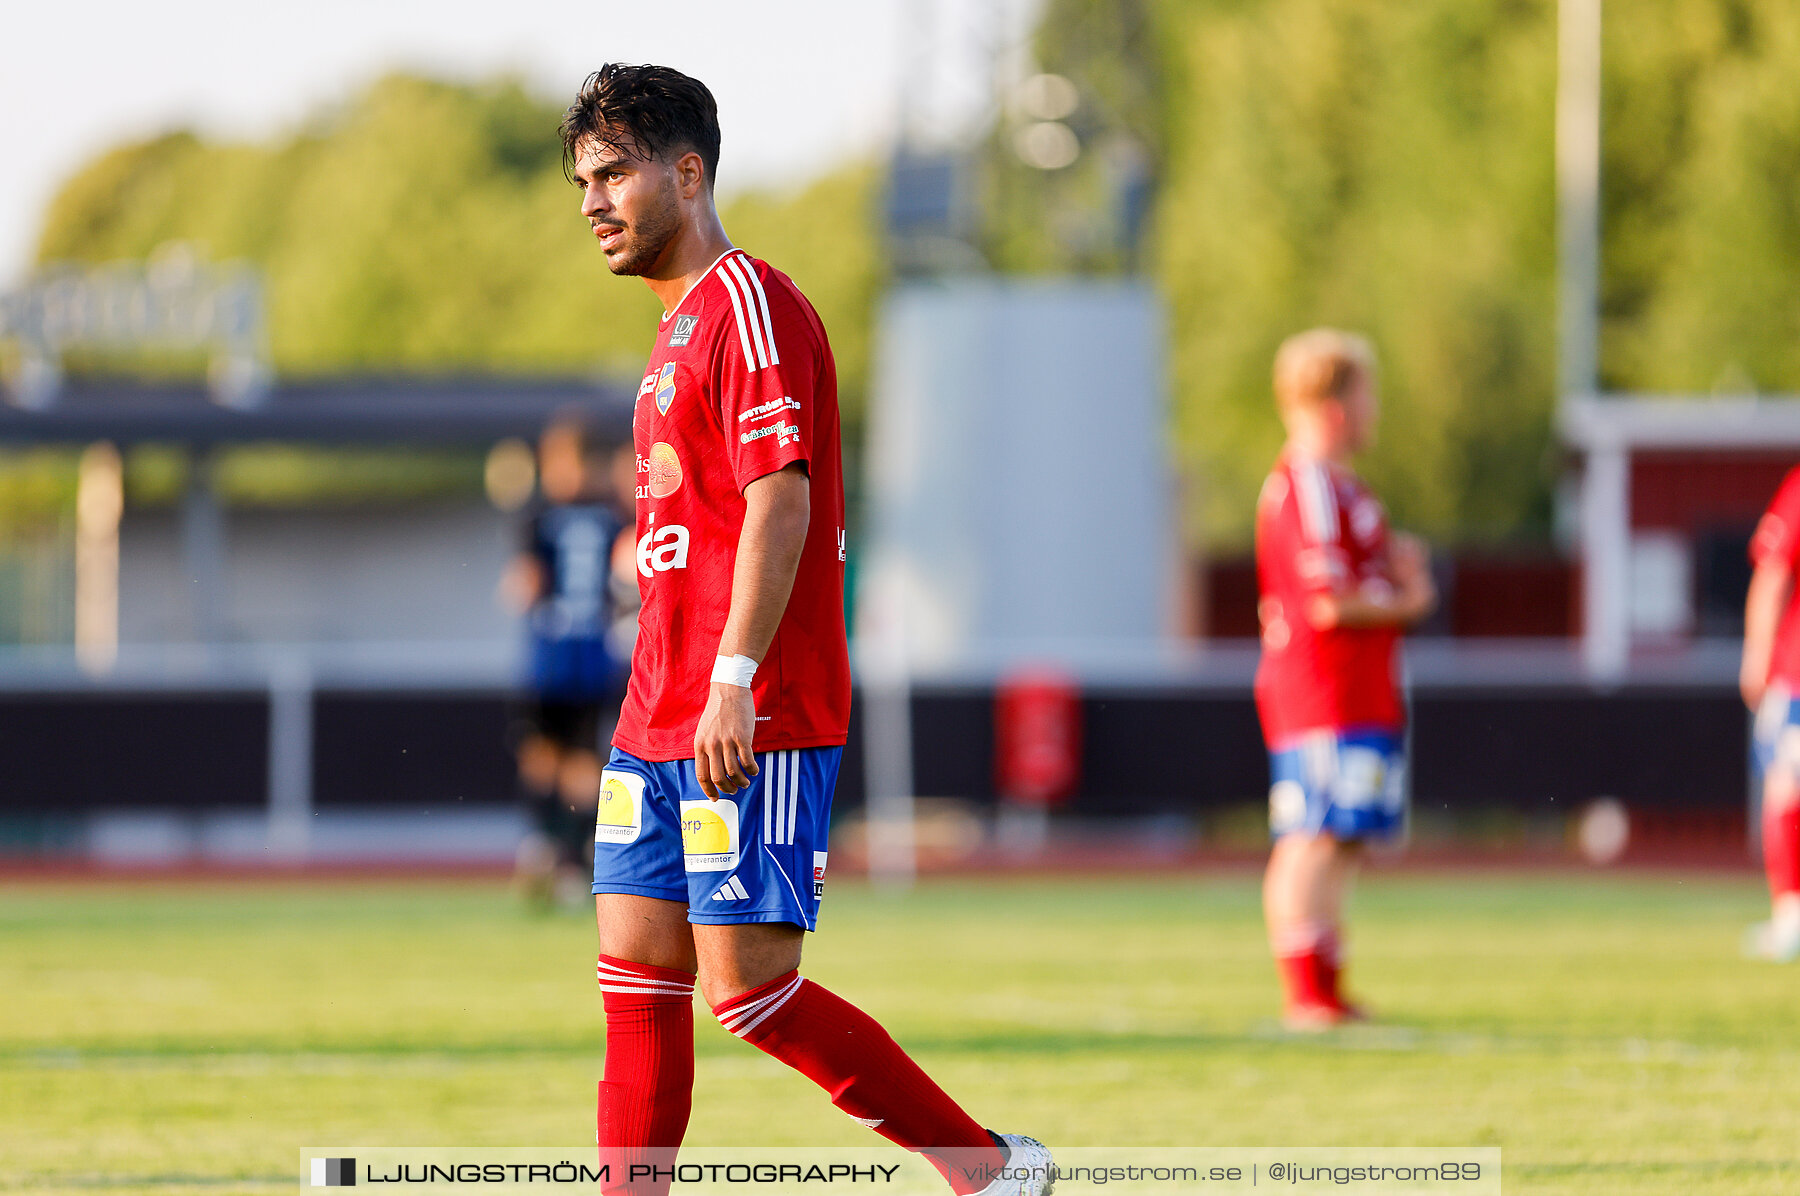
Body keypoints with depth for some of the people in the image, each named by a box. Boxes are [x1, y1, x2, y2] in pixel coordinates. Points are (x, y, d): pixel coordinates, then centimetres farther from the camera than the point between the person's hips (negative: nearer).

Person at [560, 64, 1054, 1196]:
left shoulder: (750, 304, -10)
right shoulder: (681, 326, 21)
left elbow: (779, 498, -19)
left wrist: (733, 684, -26)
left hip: (751, 727, -10)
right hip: (658, 722, 10)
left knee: (750, 994, -10)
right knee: (638, 981, 5)